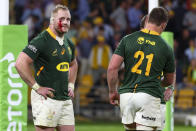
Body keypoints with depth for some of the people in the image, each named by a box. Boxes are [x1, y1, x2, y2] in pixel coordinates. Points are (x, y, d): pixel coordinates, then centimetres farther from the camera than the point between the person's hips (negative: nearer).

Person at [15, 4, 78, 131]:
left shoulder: (68, 44, 14)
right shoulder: (41, 41, -11)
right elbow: (20, 63, -19)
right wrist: (37, 87, -16)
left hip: (66, 100, 8)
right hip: (46, 100, -8)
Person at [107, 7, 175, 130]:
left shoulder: (127, 40, 3)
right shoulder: (166, 48, 2)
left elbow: (112, 68, -2)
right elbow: (170, 81, 15)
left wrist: (112, 91, 11)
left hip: (126, 95, 3)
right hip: (149, 96, -3)